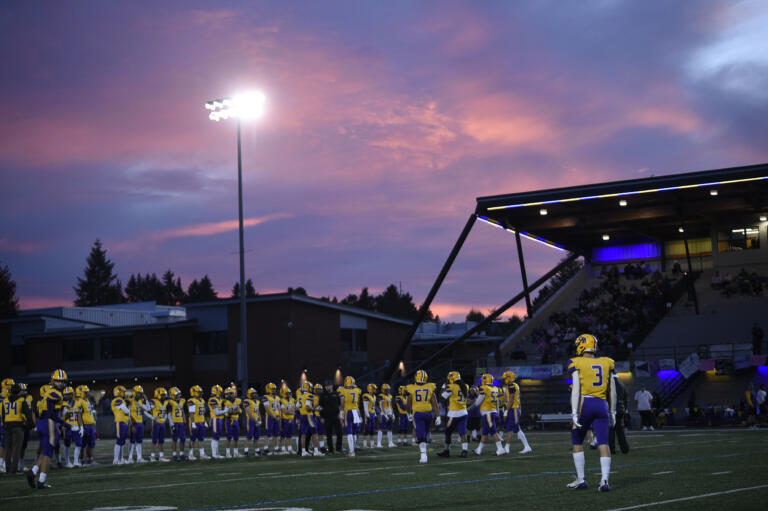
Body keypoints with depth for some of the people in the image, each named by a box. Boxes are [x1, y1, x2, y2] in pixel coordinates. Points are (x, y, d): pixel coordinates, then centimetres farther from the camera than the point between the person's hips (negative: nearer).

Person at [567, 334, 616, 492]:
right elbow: (612, 391, 13)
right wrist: (612, 412, 20)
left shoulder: (577, 364, -3)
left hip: (584, 403, -3)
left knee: (577, 442, 12)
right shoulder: (607, 363, 10)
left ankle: (581, 479, 13)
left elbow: (576, 389, -10)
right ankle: (604, 480, -10)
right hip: (602, 406, 3)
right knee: (603, 443, -1)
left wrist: (574, 412, -12)